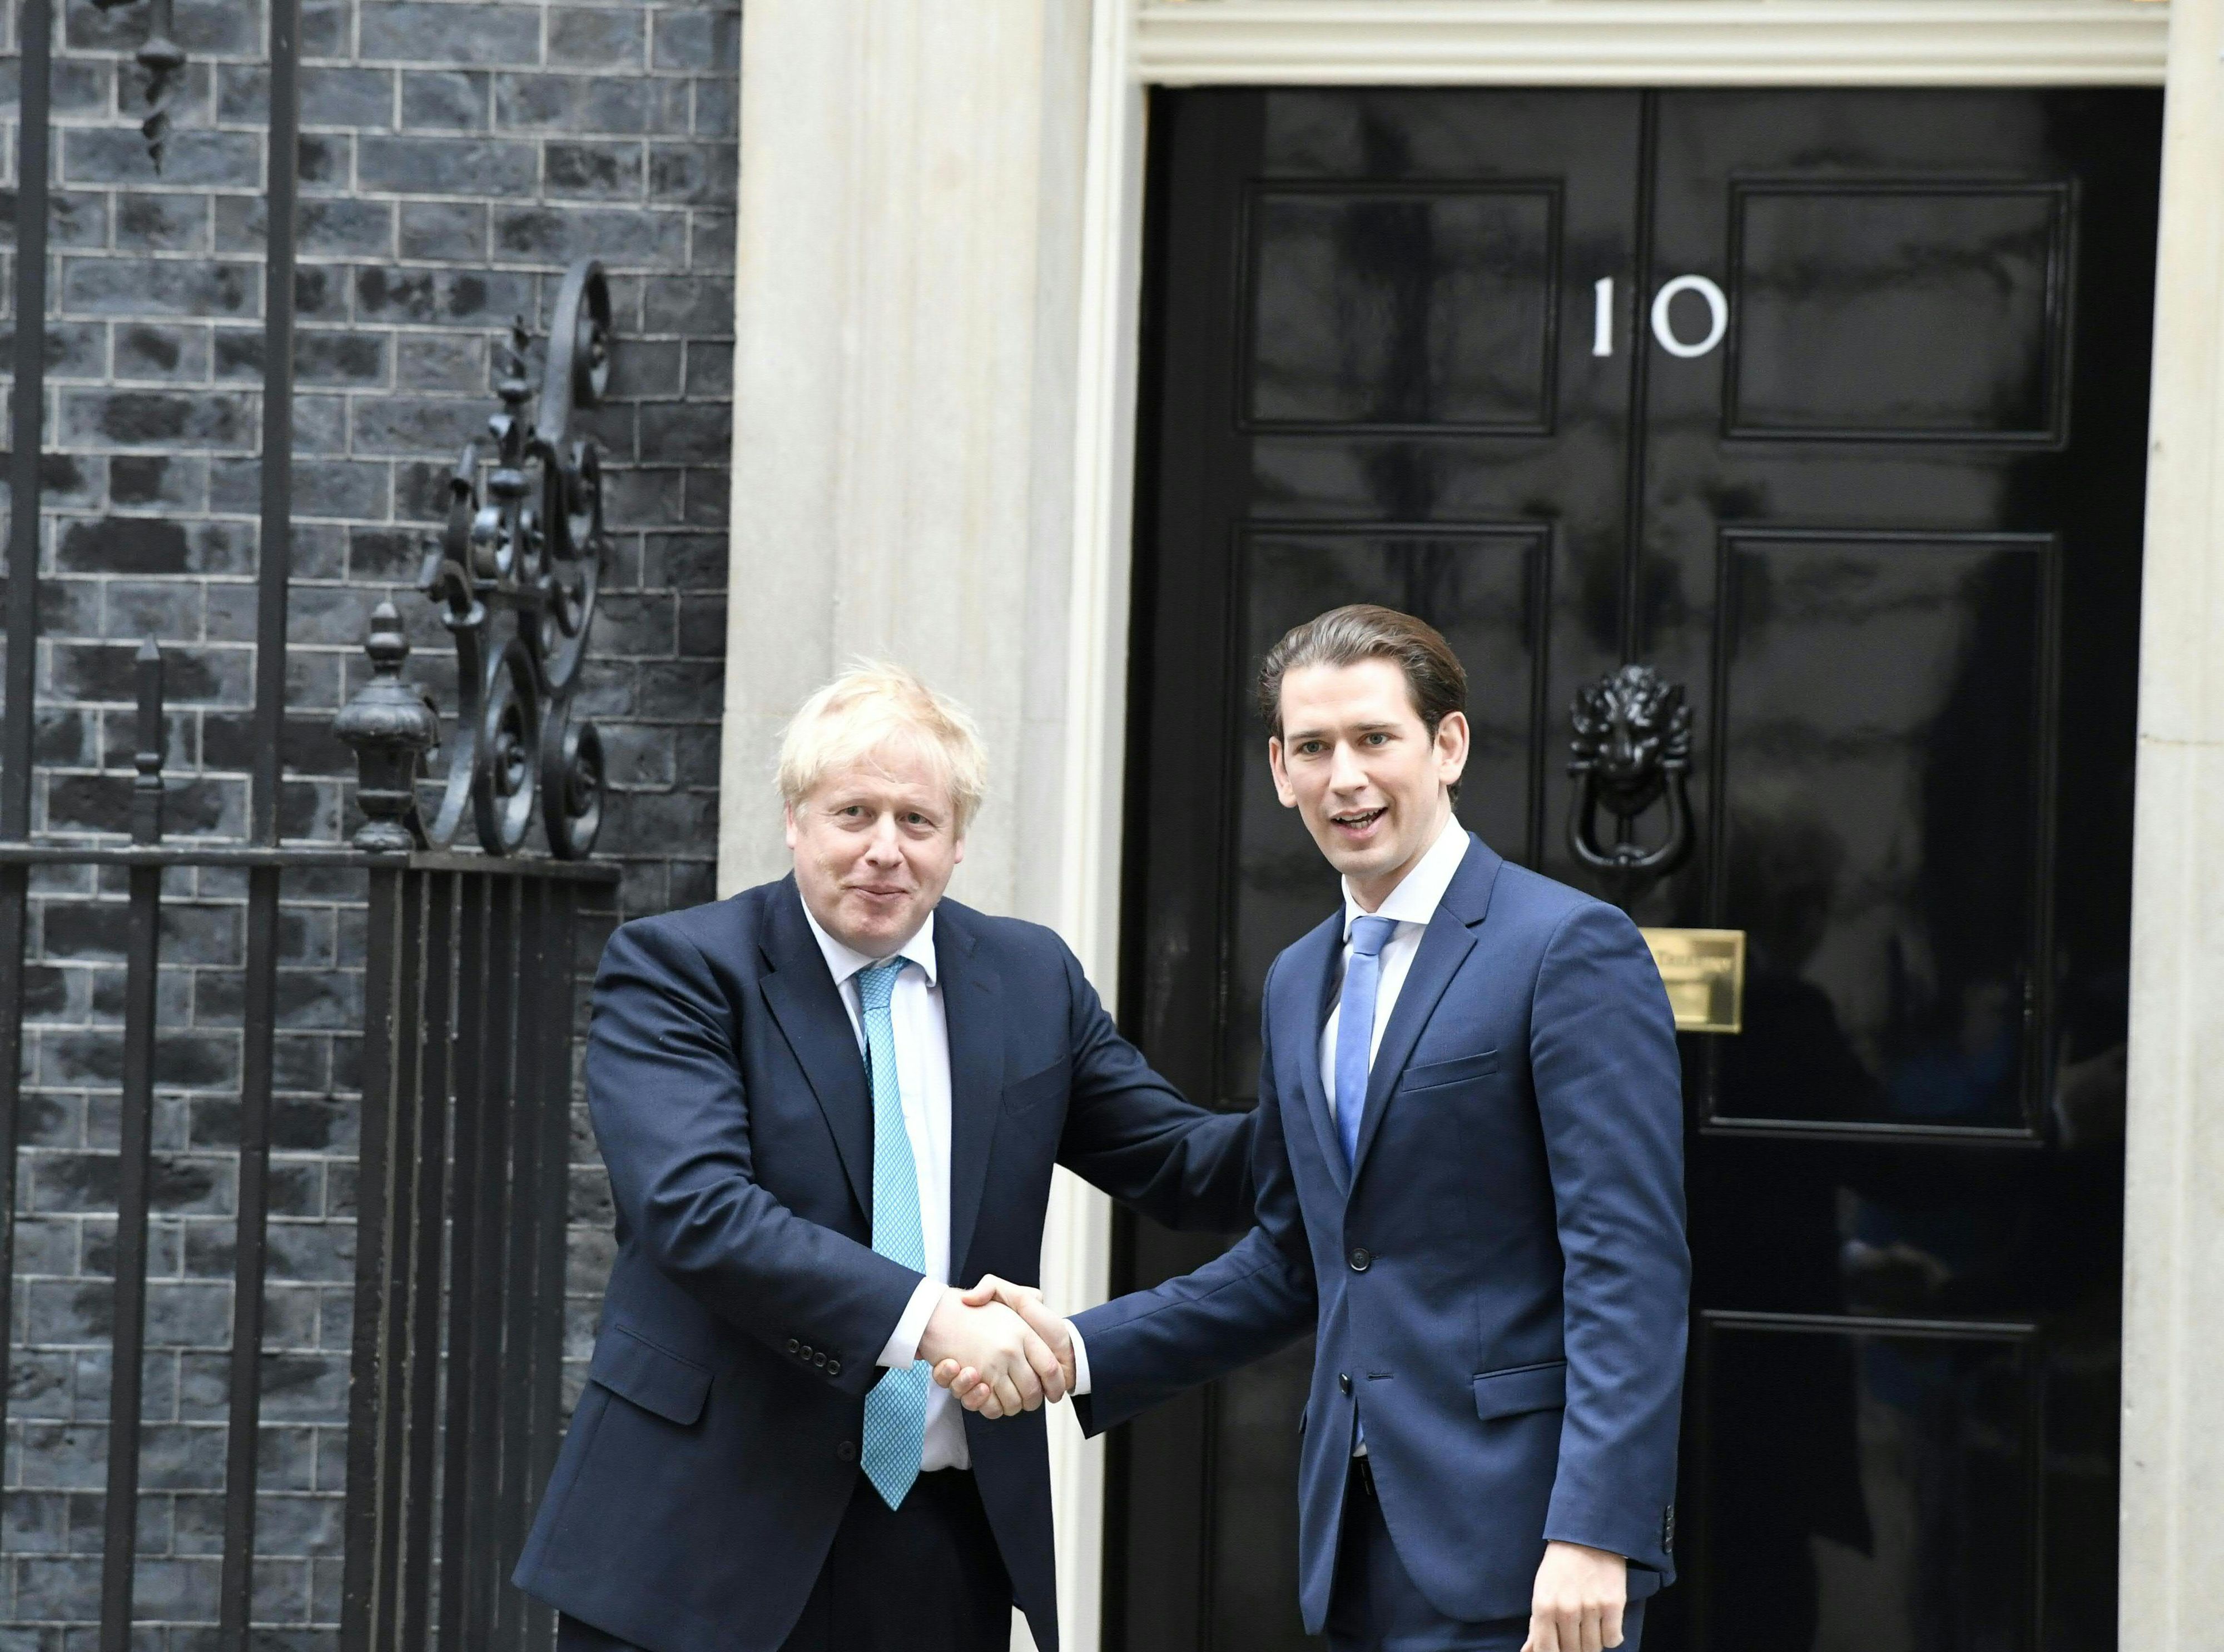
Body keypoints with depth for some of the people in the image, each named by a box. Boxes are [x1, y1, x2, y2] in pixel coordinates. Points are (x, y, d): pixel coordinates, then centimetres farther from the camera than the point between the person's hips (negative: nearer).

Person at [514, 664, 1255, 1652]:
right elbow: (697, 1208, -19)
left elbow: (1184, 1165, 14)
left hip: (946, 1543, 4)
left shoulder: (1032, 979, 11)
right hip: (708, 1530, -4)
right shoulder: (674, 969, -5)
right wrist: (927, 1318, -27)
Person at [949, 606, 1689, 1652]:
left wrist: (1595, 1533, -21)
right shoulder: (1299, 983, 16)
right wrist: (1080, 1350, 8)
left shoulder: (1570, 948, -8)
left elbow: (1627, 1262, -14)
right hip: (1360, 1541, 7)